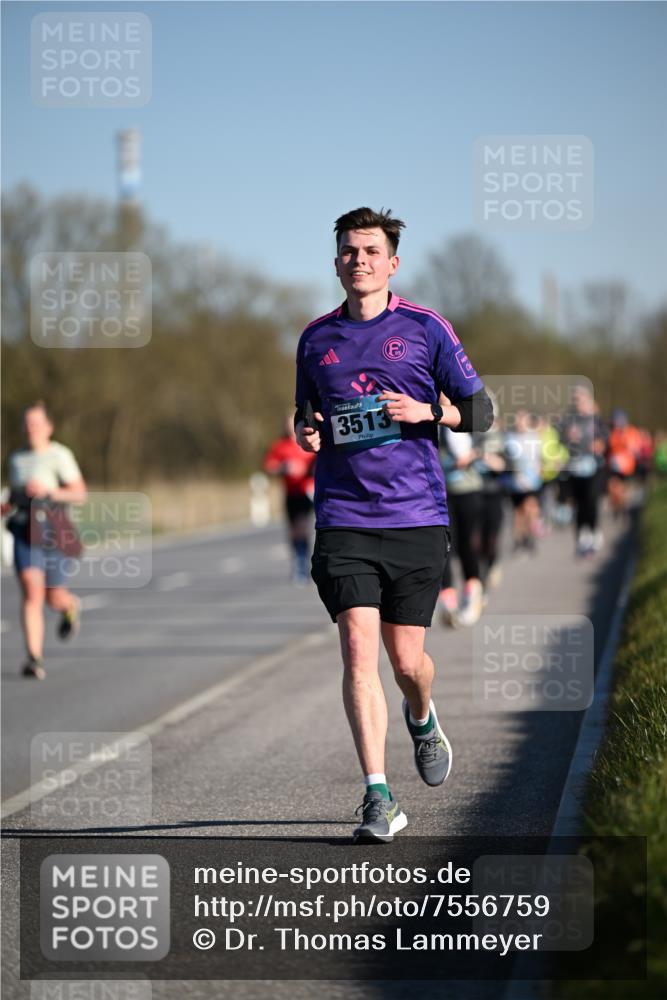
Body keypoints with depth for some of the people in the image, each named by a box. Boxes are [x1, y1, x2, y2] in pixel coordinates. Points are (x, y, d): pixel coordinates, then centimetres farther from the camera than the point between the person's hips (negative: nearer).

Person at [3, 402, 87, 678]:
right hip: (25, 531, 3)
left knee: (54, 598, 4)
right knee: (31, 591, -17)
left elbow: (80, 494, -11)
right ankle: (34, 659, -20)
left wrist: (48, 491, -24)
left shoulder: (60, 455, -6)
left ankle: (71, 606, 44)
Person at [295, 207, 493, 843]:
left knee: (406, 659, 4)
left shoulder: (426, 329, 2)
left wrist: (427, 412, -12)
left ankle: (421, 719, 41)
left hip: (417, 520, -1)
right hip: (343, 521, 1)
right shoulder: (316, 338, 11)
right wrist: (305, 431, 1)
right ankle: (378, 798, -12)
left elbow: (480, 411, 6)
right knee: (358, 649, -13)